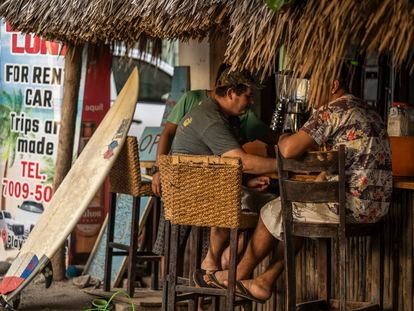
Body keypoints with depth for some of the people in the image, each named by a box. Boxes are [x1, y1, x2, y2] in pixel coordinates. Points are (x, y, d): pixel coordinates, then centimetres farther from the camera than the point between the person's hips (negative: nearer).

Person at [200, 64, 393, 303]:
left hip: (351, 206, -9)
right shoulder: (369, 113, 17)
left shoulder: (333, 111, -13)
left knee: (273, 213, 11)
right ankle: (266, 281, 25)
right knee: (294, 218, 25)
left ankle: (240, 274, 29)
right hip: (377, 205, 9)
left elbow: (289, 150, -18)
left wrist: (283, 138, 4)